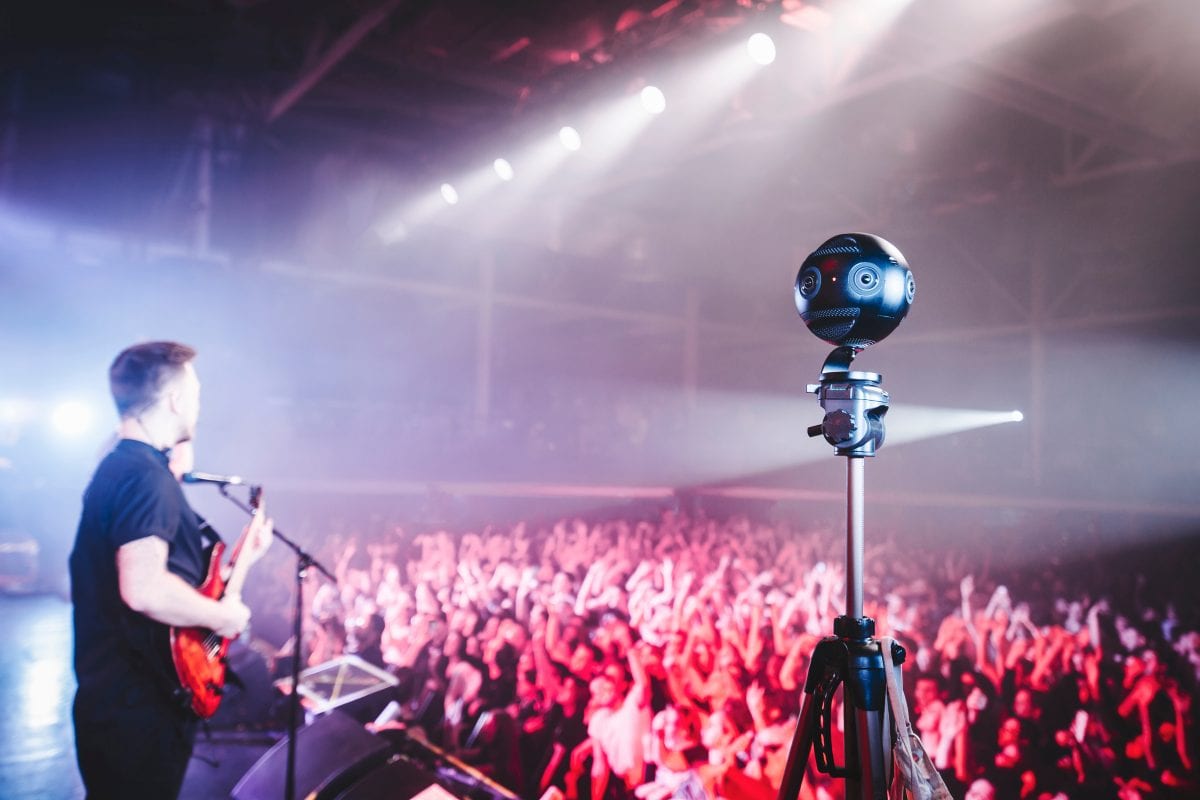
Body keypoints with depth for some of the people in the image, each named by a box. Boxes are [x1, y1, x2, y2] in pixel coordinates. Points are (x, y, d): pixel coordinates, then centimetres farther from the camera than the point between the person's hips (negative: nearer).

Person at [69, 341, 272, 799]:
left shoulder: (119, 466, 13)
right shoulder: (145, 474, -20)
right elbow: (145, 589, -33)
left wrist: (240, 558, 19)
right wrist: (222, 615, -18)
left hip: (118, 699, 10)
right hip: (137, 709, -10)